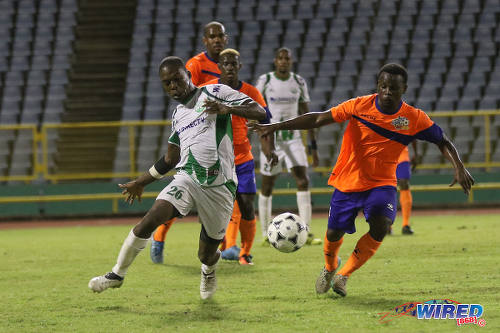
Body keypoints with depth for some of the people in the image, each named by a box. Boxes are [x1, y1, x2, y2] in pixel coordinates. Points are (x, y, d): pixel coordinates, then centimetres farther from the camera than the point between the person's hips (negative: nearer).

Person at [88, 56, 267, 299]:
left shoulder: (214, 93, 2)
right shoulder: (178, 115, 19)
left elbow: (260, 112, -5)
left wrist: (229, 108, -23)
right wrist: (140, 182, 32)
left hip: (219, 186, -4)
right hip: (187, 178, 4)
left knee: (207, 255, 5)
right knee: (152, 218, -23)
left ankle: (208, 272, 43)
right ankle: (117, 275, -13)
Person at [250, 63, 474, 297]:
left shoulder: (415, 119, -10)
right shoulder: (360, 106, -11)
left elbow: (443, 142, 1)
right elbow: (319, 119, -7)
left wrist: (459, 168, -16)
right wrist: (276, 127, -11)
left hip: (382, 183, 0)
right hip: (347, 181, 0)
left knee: (381, 225, -26)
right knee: (334, 233, 2)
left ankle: (343, 275, -8)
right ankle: (330, 268, 40)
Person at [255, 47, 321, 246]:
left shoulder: (299, 83, 4)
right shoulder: (265, 81, -4)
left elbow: (306, 115, 9)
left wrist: (313, 146, 6)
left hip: (293, 139, 2)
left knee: (303, 181, -12)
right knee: (267, 187, 3)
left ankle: (306, 233, -12)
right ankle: (265, 235, 14)